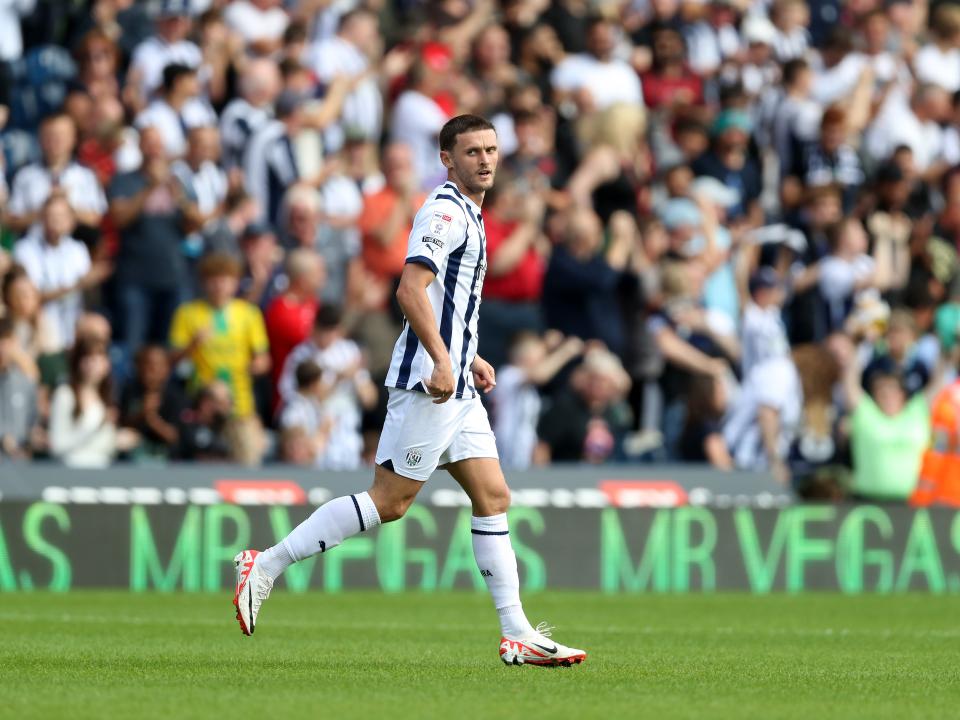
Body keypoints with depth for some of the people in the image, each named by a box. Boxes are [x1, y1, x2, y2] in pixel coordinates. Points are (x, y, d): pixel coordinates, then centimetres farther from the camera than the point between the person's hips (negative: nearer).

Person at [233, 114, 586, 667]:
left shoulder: (468, 216, 20)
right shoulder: (444, 212, -11)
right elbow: (410, 290, -23)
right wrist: (441, 360, -29)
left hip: (456, 386, 10)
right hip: (429, 382, -10)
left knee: (493, 498, 6)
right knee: (389, 501, -10)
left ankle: (517, 636, 6)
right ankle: (267, 565, -5)